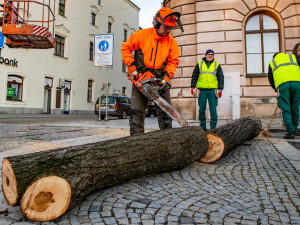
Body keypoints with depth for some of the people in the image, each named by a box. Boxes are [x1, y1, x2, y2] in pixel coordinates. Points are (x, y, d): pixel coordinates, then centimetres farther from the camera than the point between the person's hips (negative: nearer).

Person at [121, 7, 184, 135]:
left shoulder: (172, 42, 0)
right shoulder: (142, 35, -6)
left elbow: (173, 62, 1)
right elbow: (126, 48, 1)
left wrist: (166, 78, -12)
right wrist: (131, 67, -8)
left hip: (160, 80, 2)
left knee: (165, 110, 0)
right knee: (137, 111, -1)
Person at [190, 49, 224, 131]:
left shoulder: (217, 65, 13)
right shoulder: (199, 64, 13)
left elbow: (221, 78, 9)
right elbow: (194, 76, 12)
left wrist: (220, 89, -1)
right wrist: (193, 87, 3)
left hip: (212, 90, 0)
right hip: (202, 90, 1)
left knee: (213, 109, -3)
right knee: (202, 109, 2)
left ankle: (213, 126, 5)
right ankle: (202, 126, 12)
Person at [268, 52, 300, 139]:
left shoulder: (272, 62, 28)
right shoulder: (293, 57, 30)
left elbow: (270, 79, 22)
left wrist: (276, 89, 32)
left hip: (282, 84, -1)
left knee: (286, 110, -1)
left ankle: (290, 132, -10)